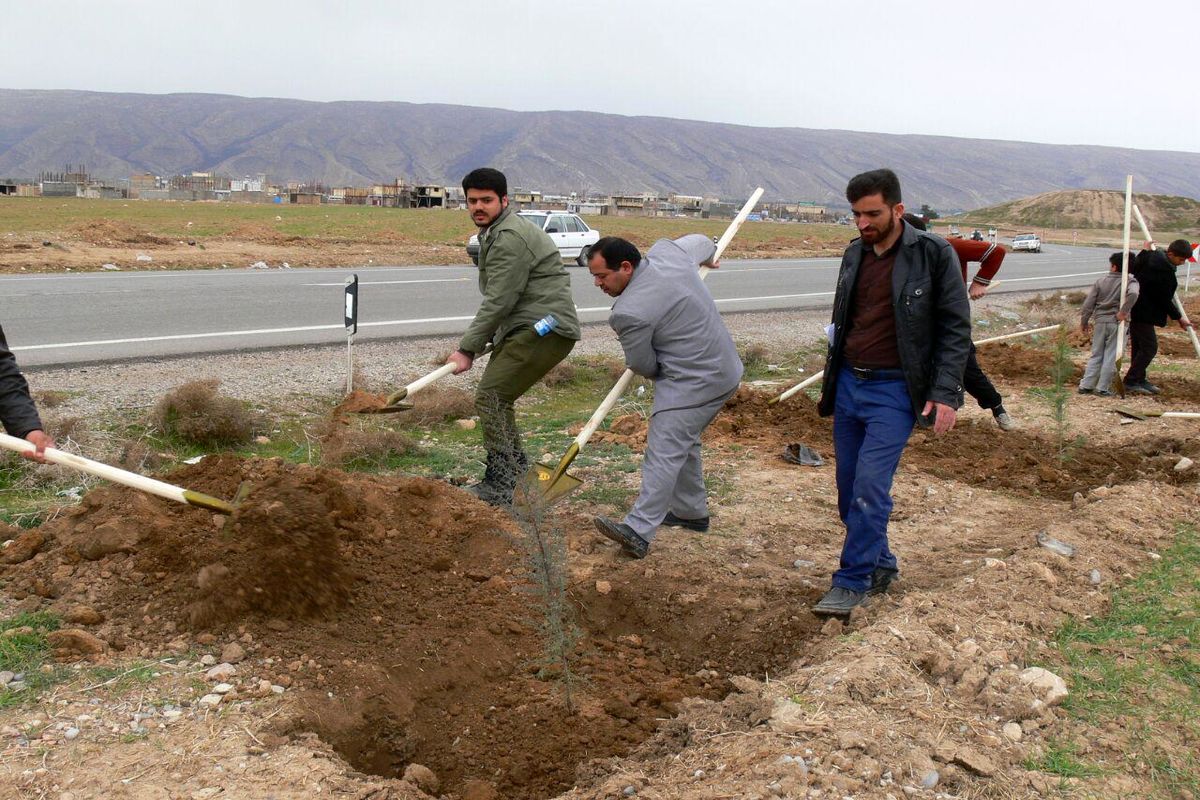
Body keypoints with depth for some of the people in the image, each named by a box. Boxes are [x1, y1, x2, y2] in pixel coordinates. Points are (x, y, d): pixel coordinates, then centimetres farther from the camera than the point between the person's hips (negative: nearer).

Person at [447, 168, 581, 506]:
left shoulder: (510, 237, -16)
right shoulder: (494, 233, 20)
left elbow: (498, 302, -18)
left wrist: (468, 348, -13)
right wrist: (475, 343, 17)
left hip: (543, 329, -11)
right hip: (525, 329, 11)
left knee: (490, 397, -15)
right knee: (497, 398, 15)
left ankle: (501, 486, -11)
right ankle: (518, 476, 25)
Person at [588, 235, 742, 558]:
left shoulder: (629, 312, -22)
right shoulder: (667, 250, 1)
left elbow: (644, 366, -8)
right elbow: (700, 241, 23)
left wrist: (656, 369, 16)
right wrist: (707, 257, 47)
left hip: (692, 382, -10)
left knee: (664, 451, -17)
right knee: (682, 441, 23)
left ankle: (638, 532, -24)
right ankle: (691, 512, 35)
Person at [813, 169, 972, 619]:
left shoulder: (933, 255, -8)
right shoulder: (855, 254, 10)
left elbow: (955, 328, -7)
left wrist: (945, 393, -15)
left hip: (895, 390, -6)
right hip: (848, 385, 6)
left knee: (870, 486, -13)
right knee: (850, 489, 9)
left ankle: (852, 582, -1)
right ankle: (880, 565, 27)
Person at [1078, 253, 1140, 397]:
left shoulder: (1101, 282, 5)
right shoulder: (1130, 281, -3)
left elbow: (1089, 303, 4)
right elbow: (1133, 294, -27)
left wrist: (1084, 321, 13)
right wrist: (1123, 311, -20)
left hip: (1100, 322, 3)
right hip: (1117, 323, -3)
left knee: (1096, 355, 12)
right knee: (1111, 357, 3)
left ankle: (1086, 386, 10)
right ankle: (1102, 388, 3)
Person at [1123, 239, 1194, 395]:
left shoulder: (1152, 256, 3)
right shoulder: (1164, 269, -22)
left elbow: (1132, 268, 17)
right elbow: (1165, 300, -16)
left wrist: (1146, 250, 24)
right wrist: (1178, 318, -5)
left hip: (1135, 310, 10)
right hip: (1143, 313, -10)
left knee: (1139, 346, 14)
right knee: (1149, 348, -6)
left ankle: (1139, 380, 21)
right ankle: (1130, 381, -4)